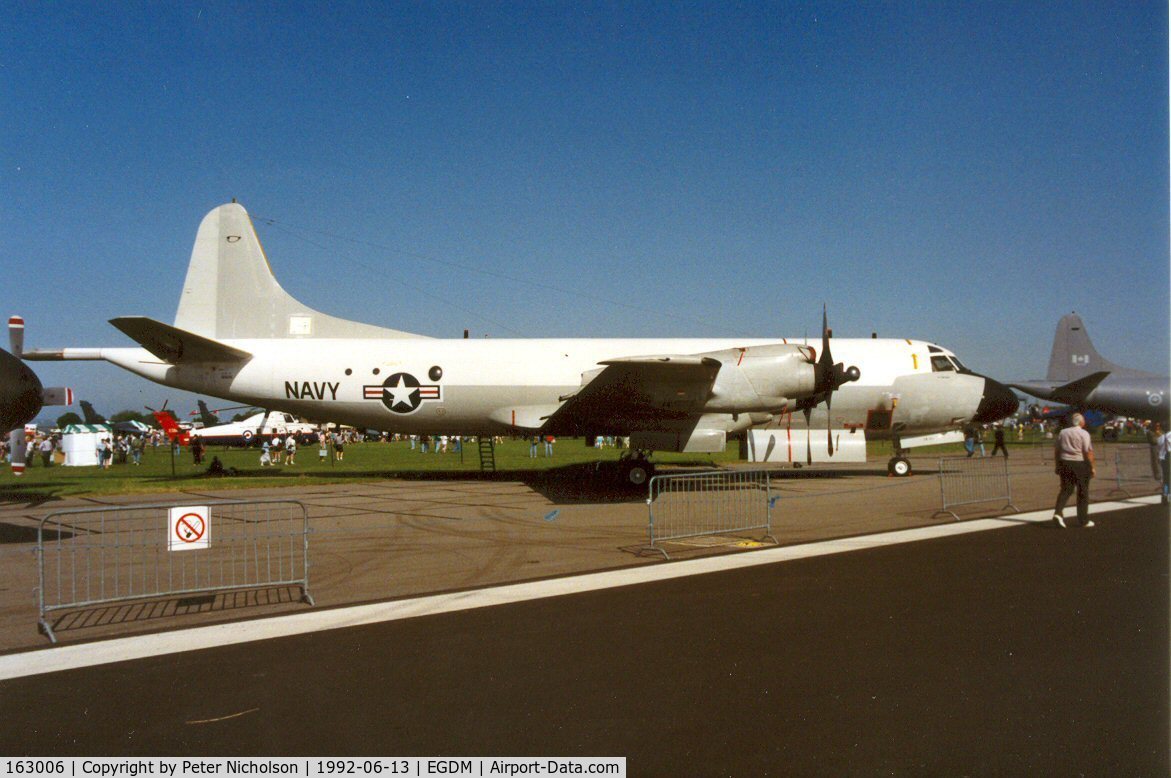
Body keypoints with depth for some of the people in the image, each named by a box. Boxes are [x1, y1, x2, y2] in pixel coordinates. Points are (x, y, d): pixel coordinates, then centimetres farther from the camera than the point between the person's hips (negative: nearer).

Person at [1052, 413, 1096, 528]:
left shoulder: (1062, 432, 8)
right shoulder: (1084, 434, -7)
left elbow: (1056, 450, 10)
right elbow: (1088, 452, -12)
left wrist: (1057, 465, 16)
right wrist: (1092, 467, -6)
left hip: (1064, 463, 4)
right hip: (1080, 464, -4)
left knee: (1065, 490, 7)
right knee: (1083, 492, 7)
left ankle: (1058, 513, -14)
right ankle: (1084, 520, 13)